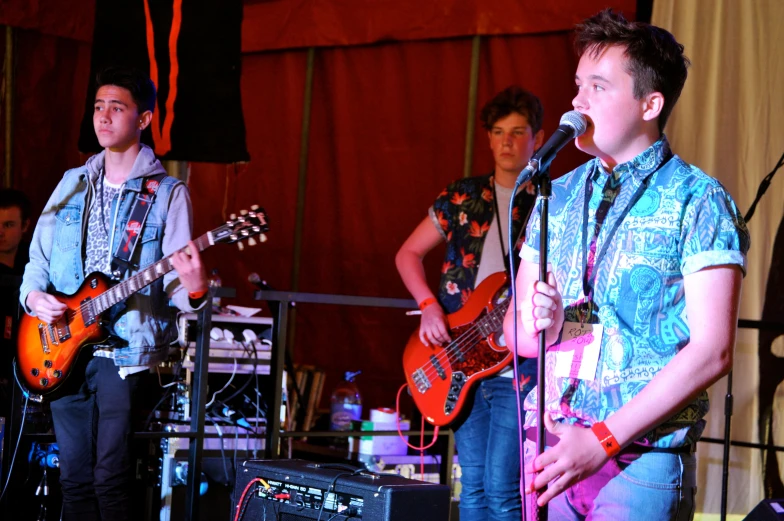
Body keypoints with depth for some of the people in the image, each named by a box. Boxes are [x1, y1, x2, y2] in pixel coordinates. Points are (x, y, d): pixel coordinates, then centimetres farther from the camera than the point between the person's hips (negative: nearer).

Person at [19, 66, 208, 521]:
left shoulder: (167, 193, -1)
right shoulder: (72, 184, 13)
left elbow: (174, 285, -5)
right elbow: (39, 259, 18)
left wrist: (193, 291, -28)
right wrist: (33, 295, -3)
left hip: (127, 351, -5)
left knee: (111, 479, -8)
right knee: (75, 478, 8)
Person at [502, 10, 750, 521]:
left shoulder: (697, 200, -5)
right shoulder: (557, 197, 12)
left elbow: (712, 351, -13)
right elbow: (516, 330, 15)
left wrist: (602, 440, -17)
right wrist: (541, 325, -9)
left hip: (643, 456, -5)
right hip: (550, 449, 5)